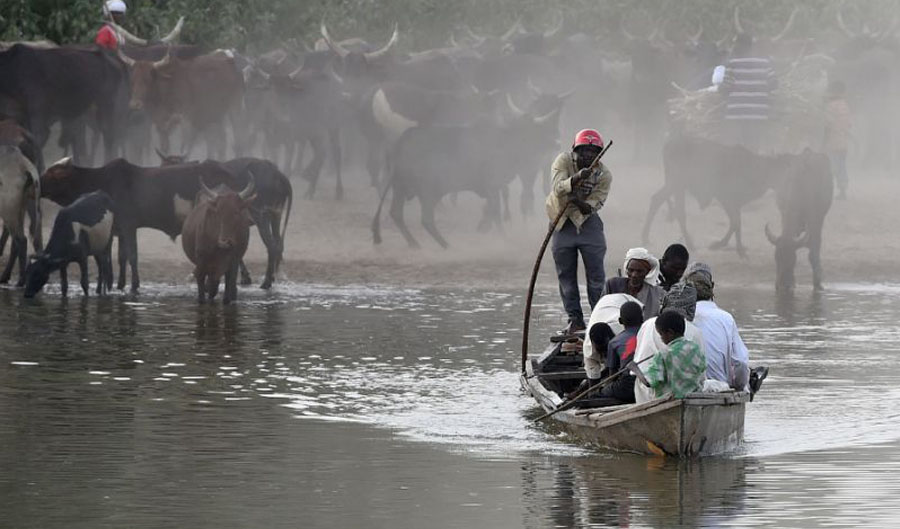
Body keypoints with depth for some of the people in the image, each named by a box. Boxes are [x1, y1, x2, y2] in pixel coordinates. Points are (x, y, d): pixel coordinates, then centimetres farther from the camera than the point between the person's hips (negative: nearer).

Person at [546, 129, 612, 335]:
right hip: (563, 223, 0)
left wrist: (580, 203, -39)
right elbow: (558, 187, -31)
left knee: (596, 274, -3)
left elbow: (595, 205, -17)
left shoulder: (604, 175, -10)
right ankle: (575, 320, 12)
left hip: (588, 222, 0)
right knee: (566, 275, 4)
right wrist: (576, 178, -49)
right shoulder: (563, 161, -13)